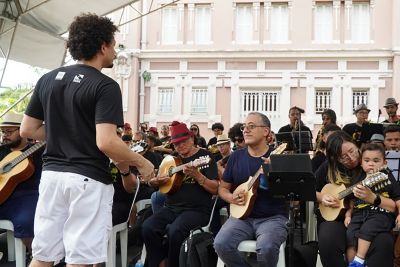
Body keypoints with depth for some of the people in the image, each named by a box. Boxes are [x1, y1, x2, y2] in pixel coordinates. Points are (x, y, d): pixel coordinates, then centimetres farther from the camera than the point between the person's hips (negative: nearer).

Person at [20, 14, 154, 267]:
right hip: (88, 179, -6)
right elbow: (106, 142, -22)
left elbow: (27, 130, 12)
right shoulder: (105, 86, -12)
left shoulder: (47, 79, 9)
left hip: (52, 174, 7)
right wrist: (141, 162, -8)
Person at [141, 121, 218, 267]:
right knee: (148, 227, -21)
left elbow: (215, 189, -10)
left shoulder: (205, 156, -1)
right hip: (171, 208, 5)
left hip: (197, 209, -5)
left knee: (175, 231, -32)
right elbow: (151, 182, 21)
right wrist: (157, 180, -3)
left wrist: (197, 175, -25)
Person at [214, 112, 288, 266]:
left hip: (273, 217, -3)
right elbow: (222, 188, 16)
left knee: (266, 248, -33)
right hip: (242, 216, 3)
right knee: (221, 244, -24)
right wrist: (231, 198, -7)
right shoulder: (236, 156, 8)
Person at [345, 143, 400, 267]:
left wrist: (373, 198, -13)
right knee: (350, 235, -20)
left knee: (367, 228, -31)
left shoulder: (388, 179, 3)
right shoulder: (356, 180, 15)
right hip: (359, 213, 4)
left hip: (381, 214, -4)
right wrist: (348, 215, 7)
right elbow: (352, 202, 24)